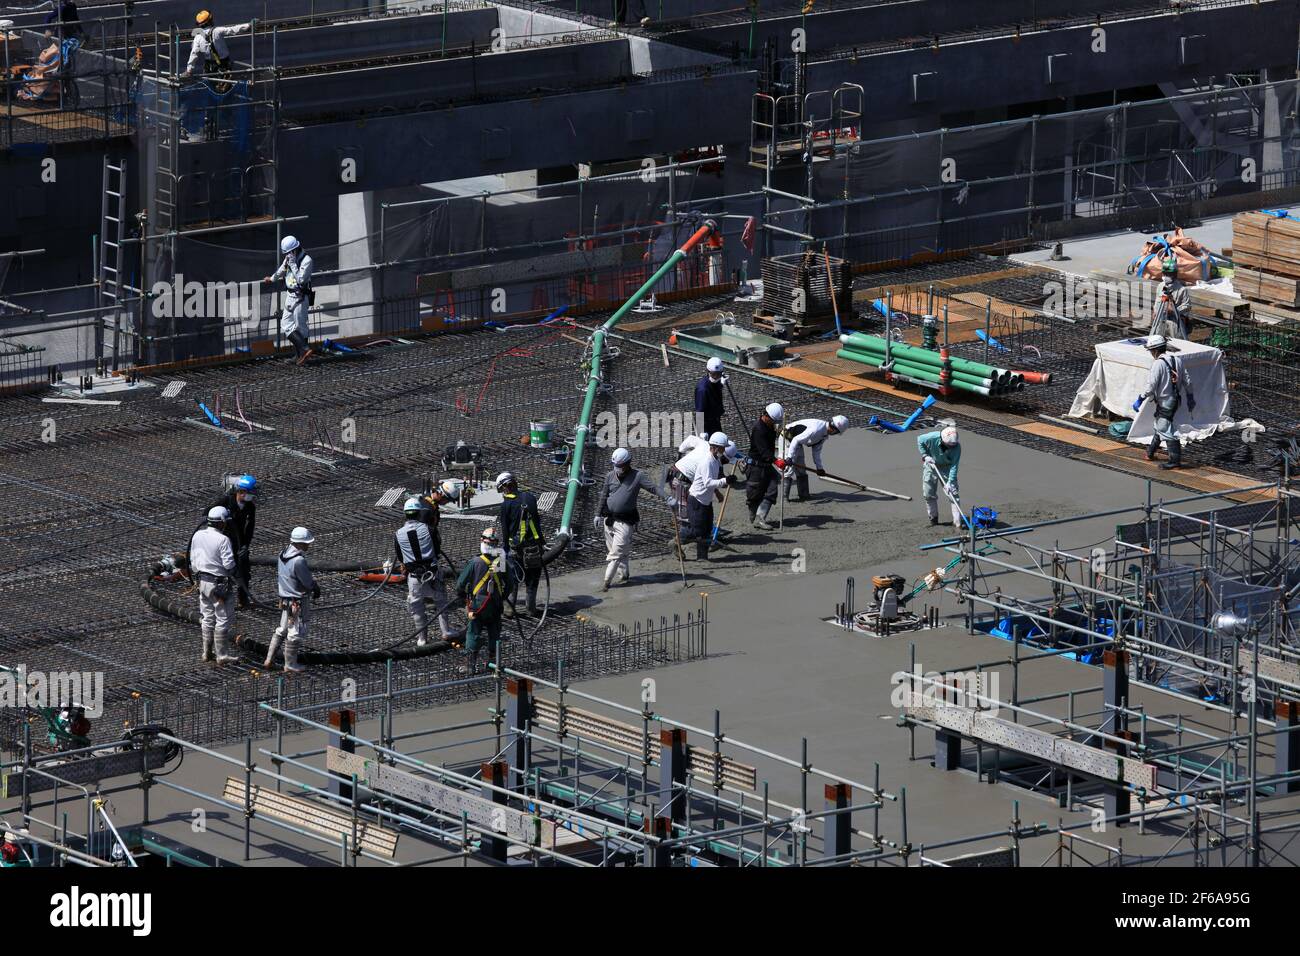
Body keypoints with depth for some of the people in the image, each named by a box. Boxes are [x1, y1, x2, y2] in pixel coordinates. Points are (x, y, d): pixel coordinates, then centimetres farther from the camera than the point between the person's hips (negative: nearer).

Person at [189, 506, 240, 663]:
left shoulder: (197, 535, 1)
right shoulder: (222, 540, -21)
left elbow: (193, 559, 9)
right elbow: (229, 564, -22)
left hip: (202, 581, 7)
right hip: (219, 584, -7)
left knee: (207, 618, 17)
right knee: (223, 619, 2)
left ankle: (207, 652, 22)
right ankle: (222, 655, 4)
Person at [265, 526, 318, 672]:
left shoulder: (283, 555, 4)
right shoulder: (298, 561, -26)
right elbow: (308, 582, -19)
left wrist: (314, 587, 6)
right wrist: (316, 589, 2)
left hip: (285, 599, 9)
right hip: (298, 602, -9)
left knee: (282, 630, 21)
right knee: (295, 633, 4)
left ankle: (269, 660, 24)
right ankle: (290, 664, 14)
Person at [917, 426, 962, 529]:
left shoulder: (956, 446, -27)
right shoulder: (932, 438, -29)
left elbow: (954, 466, -25)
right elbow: (920, 440, -8)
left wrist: (950, 482, -31)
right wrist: (925, 456, -15)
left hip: (947, 468, -1)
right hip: (931, 466, 1)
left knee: (953, 493, -8)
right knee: (929, 494, 4)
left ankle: (957, 522, -6)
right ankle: (933, 518, 23)